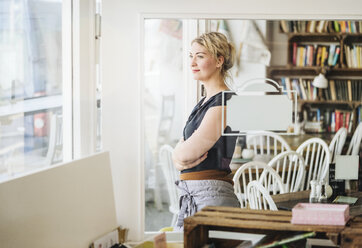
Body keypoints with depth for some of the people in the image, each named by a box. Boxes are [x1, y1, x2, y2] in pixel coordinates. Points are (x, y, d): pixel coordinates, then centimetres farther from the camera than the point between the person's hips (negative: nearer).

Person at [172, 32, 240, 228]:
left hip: (212, 195, -9)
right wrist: (180, 159, -8)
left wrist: (180, 153, 3)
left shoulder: (223, 102, -13)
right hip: (190, 196, 9)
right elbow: (177, 154, 13)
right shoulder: (203, 103, 18)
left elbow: (187, 153, -18)